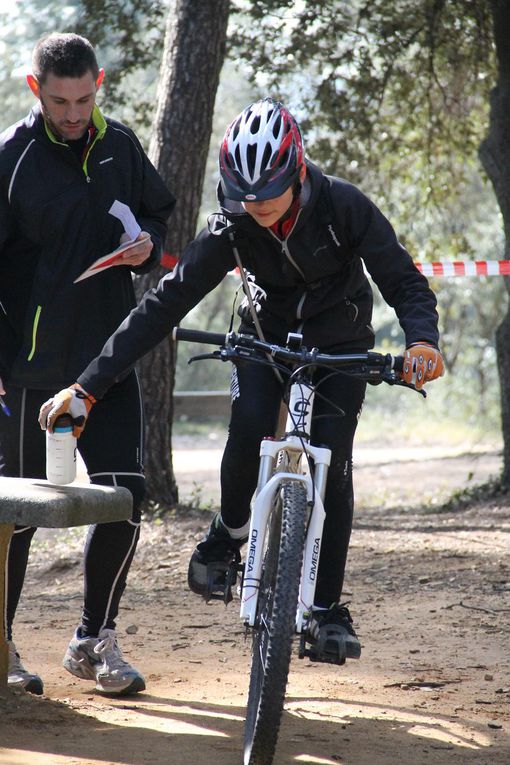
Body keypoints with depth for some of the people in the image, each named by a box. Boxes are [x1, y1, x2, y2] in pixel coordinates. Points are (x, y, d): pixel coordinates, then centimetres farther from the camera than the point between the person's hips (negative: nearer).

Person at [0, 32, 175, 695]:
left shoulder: (120, 146, 7)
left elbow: (157, 210, 23)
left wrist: (148, 244, -1)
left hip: (108, 354, 4)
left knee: (125, 494, -3)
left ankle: (94, 640, 11)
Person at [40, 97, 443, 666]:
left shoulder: (345, 207, -28)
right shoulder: (231, 228, -24)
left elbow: (404, 282, -23)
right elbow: (163, 305, -24)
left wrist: (423, 341, -46)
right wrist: (88, 387, -29)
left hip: (339, 348, -1)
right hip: (265, 338, 1)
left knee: (331, 465, -15)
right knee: (248, 433, -27)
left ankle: (327, 610, -5)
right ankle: (229, 533, 2)